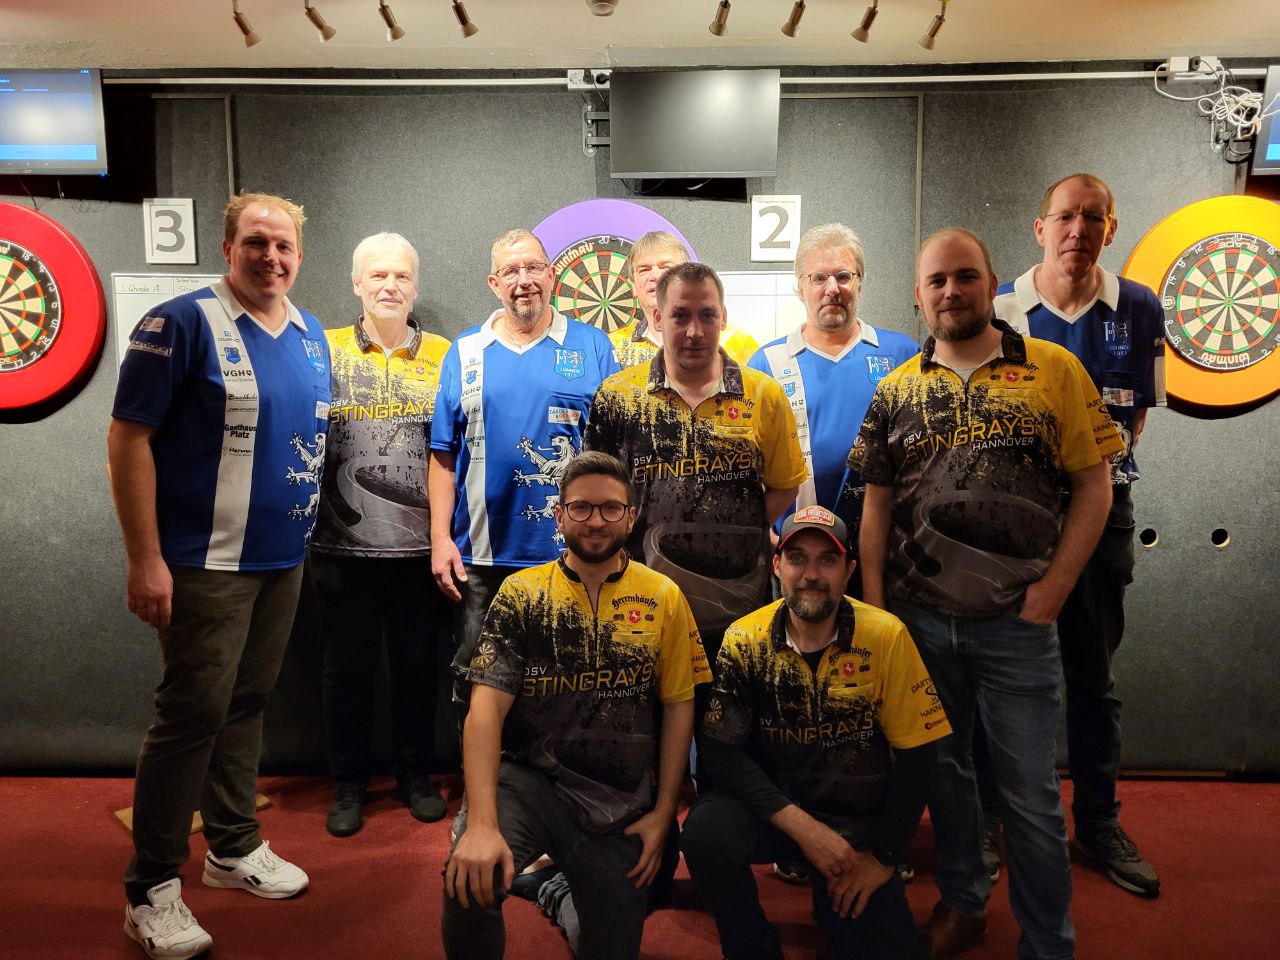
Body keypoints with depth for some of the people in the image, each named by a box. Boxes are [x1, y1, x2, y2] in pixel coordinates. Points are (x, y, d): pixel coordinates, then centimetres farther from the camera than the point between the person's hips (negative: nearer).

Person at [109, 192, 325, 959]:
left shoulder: (312, 336, 11)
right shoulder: (182, 324, -9)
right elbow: (128, 437, -13)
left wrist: (305, 530, 13)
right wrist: (145, 557, -17)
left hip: (285, 559, 6)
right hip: (206, 561, -6)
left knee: (247, 704, 16)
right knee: (193, 713, -2)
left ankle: (235, 848, 31)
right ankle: (153, 889, 14)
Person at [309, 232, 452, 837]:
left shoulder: (443, 356, 6)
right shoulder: (325, 351, 3)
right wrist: (311, 533, -1)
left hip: (420, 543, 1)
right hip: (345, 545, 0)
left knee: (418, 664, 11)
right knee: (348, 665, 10)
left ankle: (415, 774, 29)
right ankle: (348, 782, 27)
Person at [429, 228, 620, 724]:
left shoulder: (592, 348, 4)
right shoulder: (465, 352, 8)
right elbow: (444, 455, 7)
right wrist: (440, 539, 0)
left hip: (573, 554, -1)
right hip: (483, 557, 1)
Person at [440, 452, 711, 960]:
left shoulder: (664, 598, 2)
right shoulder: (521, 593, -2)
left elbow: (678, 707, 5)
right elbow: (486, 707, -11)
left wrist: (663, 812, 0)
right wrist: (482, 823, -23)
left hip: (621, 802, 2)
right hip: (528, 778, -2)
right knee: (471, 880, -30)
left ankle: (558, 893, 38)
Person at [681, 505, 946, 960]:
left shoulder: (887, 638, -10)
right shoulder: (745, 640, -8)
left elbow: (915, 755, -6)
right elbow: (721, 750, -11)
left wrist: (882, 855, -6)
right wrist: (802, 826, -21)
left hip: (860, 824, 0)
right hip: (774, 810, 0)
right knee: (706, 830, -28)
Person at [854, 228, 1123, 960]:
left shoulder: (1054, 369, -3)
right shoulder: (896, 392, 4)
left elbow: (1094, 487, -4)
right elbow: (876, 505, 6)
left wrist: (1051, 591, -11)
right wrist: (873, 606, 0)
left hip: (1016, 622, -2)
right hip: (918, 619, 3)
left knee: (1031, 792, 7)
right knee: (943, 769, 17)